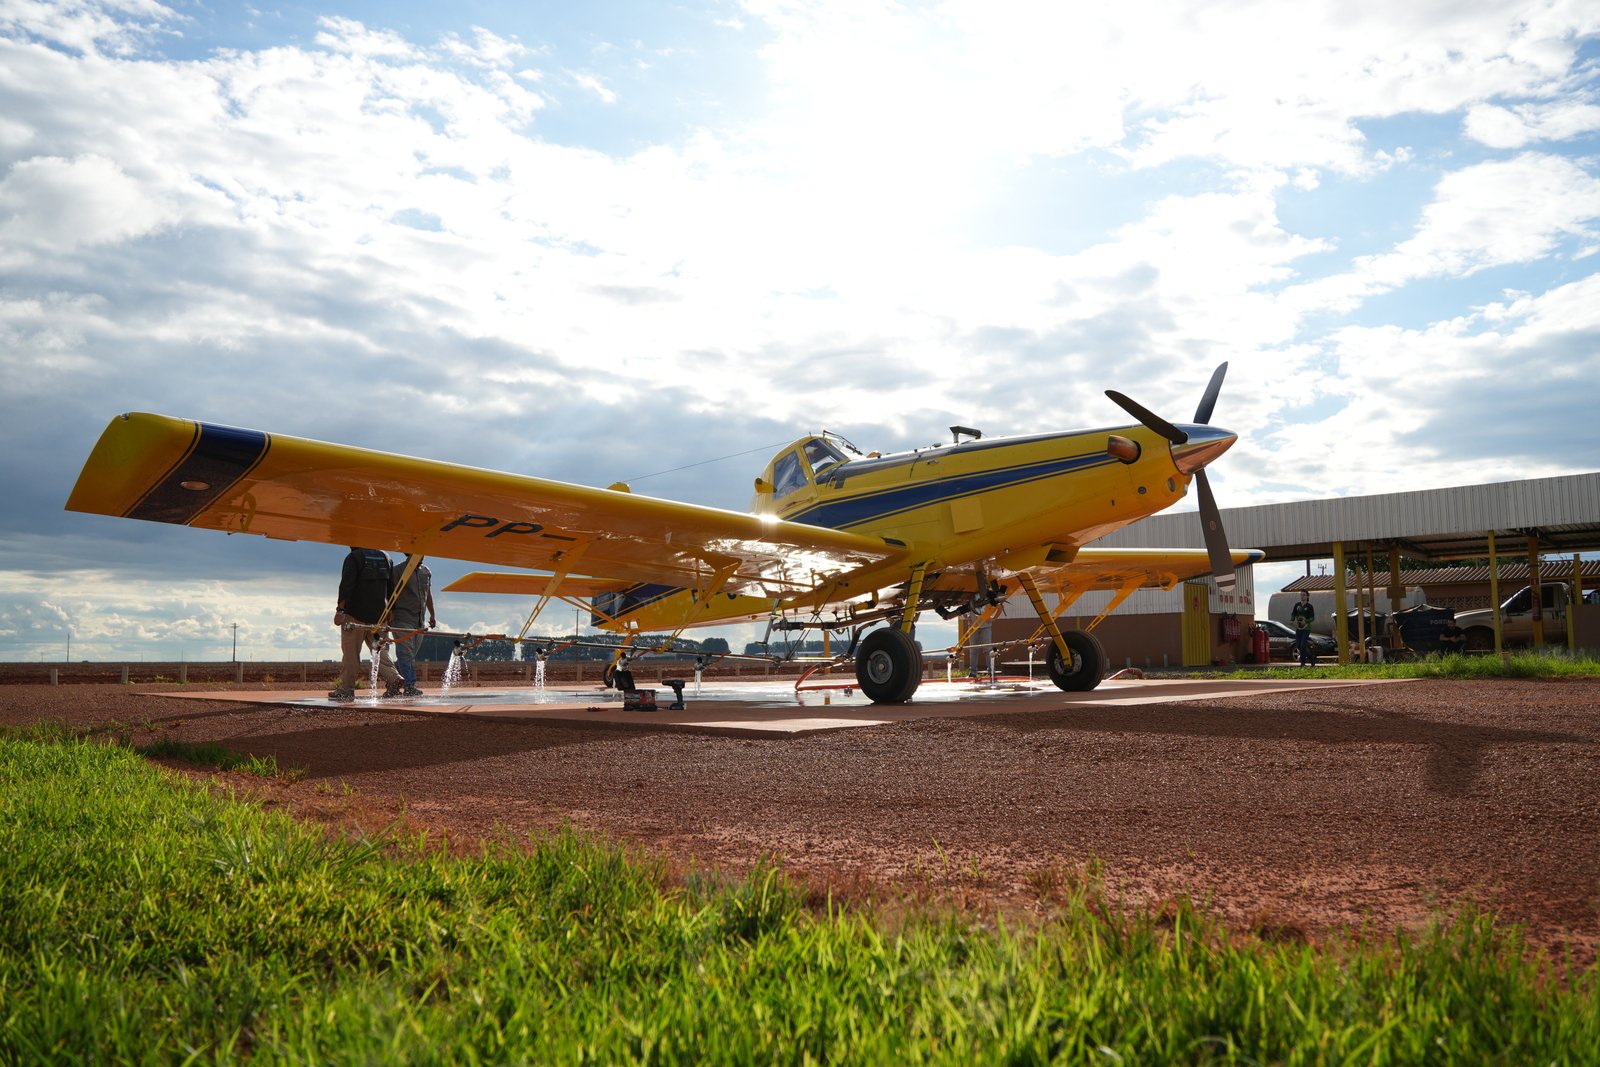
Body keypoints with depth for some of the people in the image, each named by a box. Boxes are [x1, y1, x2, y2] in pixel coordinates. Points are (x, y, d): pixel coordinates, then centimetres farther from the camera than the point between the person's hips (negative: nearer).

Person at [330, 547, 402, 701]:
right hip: (379, 615, 5)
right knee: (379, 650, 11)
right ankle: (393, 678, -9)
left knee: (351, 653, 1)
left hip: (355, 614, -5)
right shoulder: (385, 558, 13)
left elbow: (346, 585, -15)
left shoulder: (354, 557, -6)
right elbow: (391, 586, 15)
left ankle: (346, 689, 4)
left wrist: (340, 609, -15)